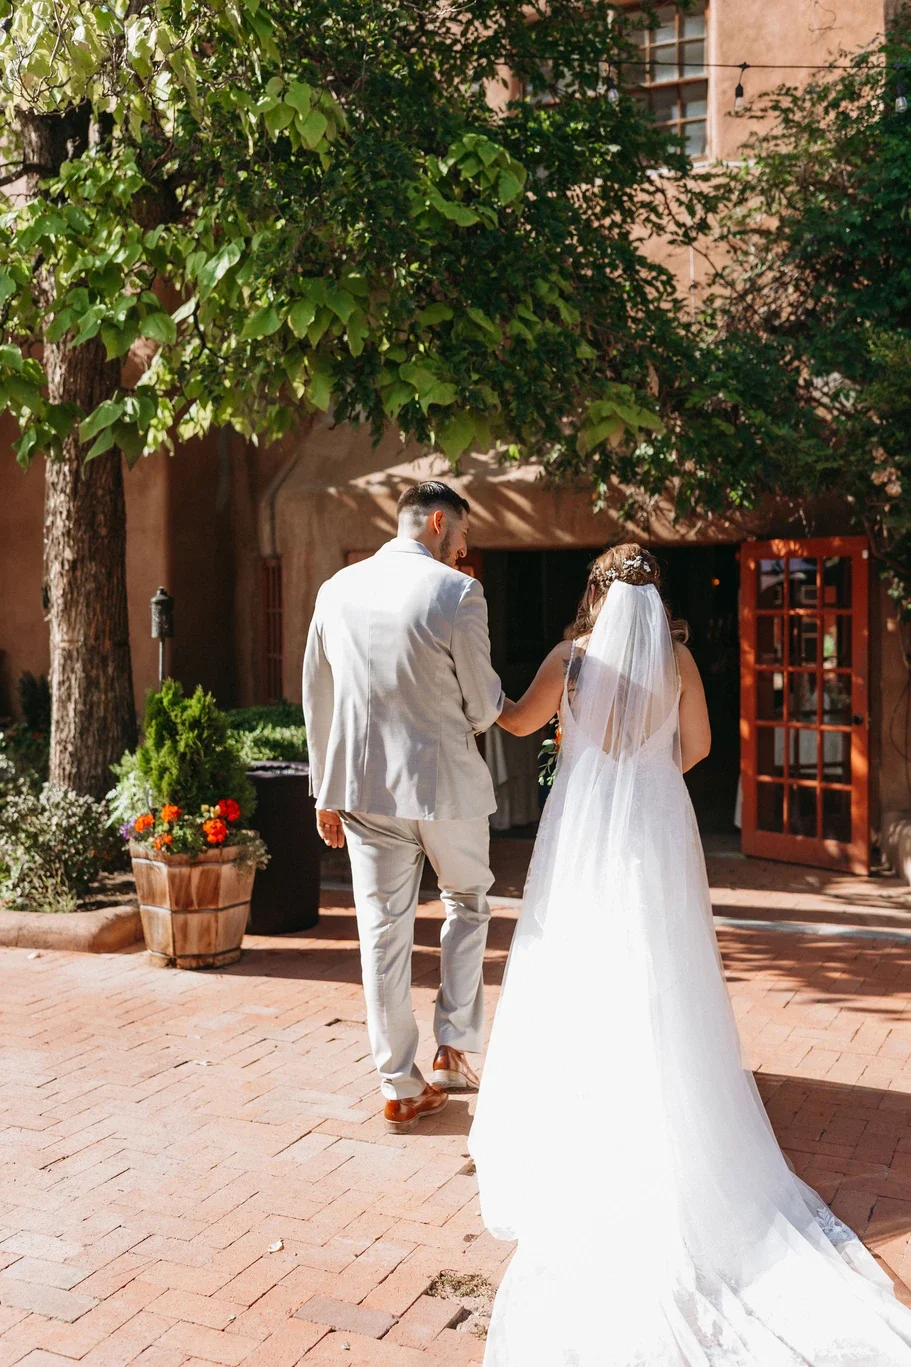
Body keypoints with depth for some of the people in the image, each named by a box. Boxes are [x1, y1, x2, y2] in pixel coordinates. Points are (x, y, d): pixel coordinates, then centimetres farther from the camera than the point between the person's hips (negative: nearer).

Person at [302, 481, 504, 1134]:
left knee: (384, 935, 8)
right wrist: (494, 706, 17)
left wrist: (327, 788, 17)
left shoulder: (338, 589, 4)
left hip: (365, 787, 4)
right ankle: (454, 1048, 21)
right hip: (445, 784, -3)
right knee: (468, 904, 21)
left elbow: (317, 699, 9)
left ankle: (400, 1088, 17)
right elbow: (483, 706, -8)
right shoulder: (458, 592, -11)